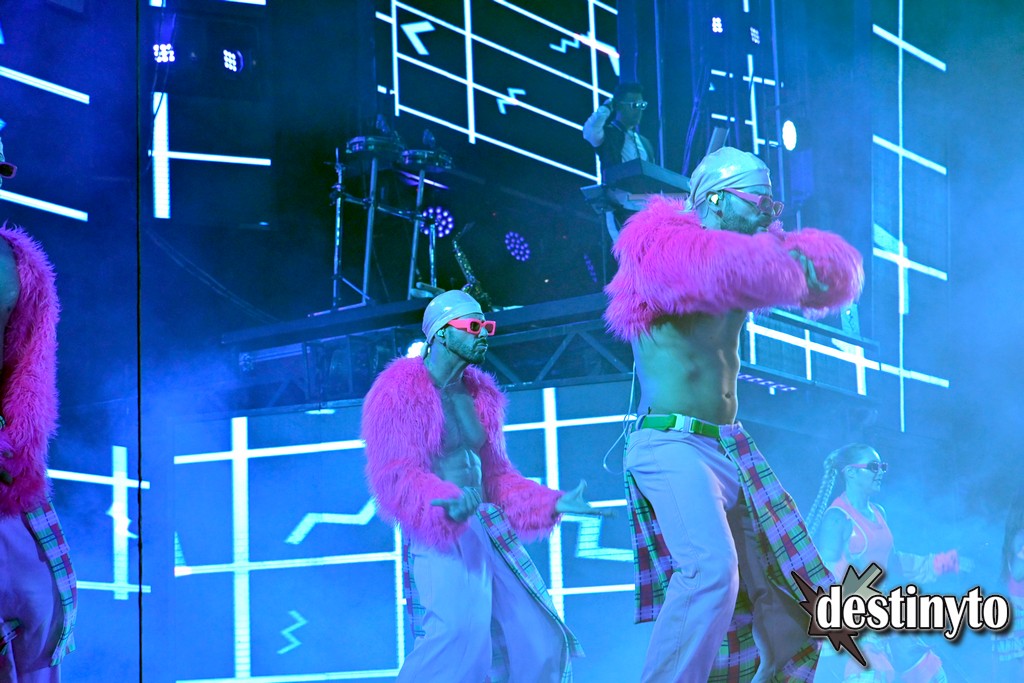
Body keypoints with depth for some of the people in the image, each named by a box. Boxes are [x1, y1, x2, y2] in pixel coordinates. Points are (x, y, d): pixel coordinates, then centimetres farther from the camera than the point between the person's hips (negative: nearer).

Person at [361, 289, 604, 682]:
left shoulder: (480, 396, 18)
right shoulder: (400, 392, -5)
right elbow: (395, 475, -13)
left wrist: (553, 503, 14)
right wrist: (447, 502, -32)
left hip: (489, 530, 8)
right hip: (438, 537, -8)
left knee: (539, 643, 2)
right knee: (458, 631, -31)